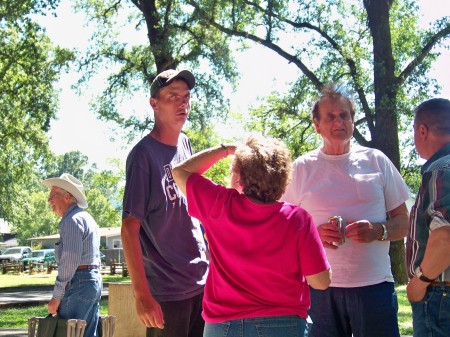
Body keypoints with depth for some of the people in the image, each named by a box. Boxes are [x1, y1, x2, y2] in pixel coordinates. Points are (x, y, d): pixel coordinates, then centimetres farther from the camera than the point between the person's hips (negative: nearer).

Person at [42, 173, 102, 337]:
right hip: (94, 281, 10)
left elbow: (70, 260, -21)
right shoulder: (87, 218, 20)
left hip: (78, 284, -10)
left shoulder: (72, 220, -12)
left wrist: (56, 297, -17)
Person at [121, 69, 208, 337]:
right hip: (165, 292, -7)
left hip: (201, 282, 7)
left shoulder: (186, 144, 9)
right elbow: (129, 227, -16)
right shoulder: (144, 154, -13)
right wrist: (141, 294, -20)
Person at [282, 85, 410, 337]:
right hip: (320, 287, 0)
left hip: (375, 285, 0)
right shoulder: (302, 168, 6)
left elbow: (403, 222, 9)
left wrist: (378, 231, -12)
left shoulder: (376, 161, 8)